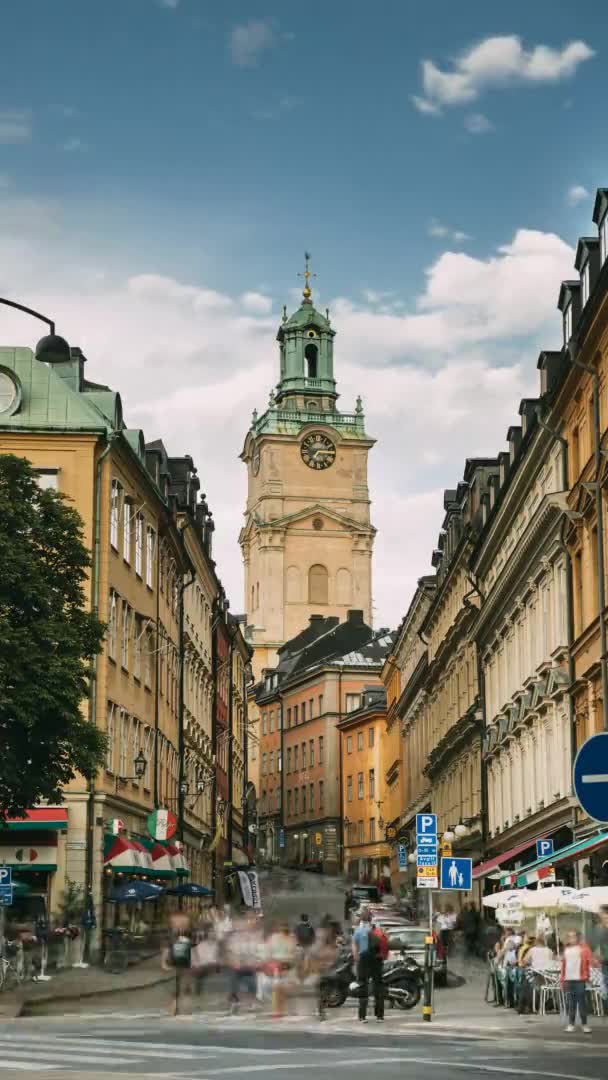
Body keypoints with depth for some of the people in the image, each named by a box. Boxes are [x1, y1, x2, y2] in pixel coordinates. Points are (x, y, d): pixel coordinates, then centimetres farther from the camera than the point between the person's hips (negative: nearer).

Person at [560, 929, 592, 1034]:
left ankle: (585, 1024, 2)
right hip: (568, 979, 4)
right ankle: (571, 1024, 9)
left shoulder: (583, 948, 1)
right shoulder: (566, 949, 16)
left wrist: (586, 975, -23)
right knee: (570, 1003, 6)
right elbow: (564, 964, 16)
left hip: (579, 979, -4)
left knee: (582, 1002, -3)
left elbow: (589, 961, -9)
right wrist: (562, 979, 13)